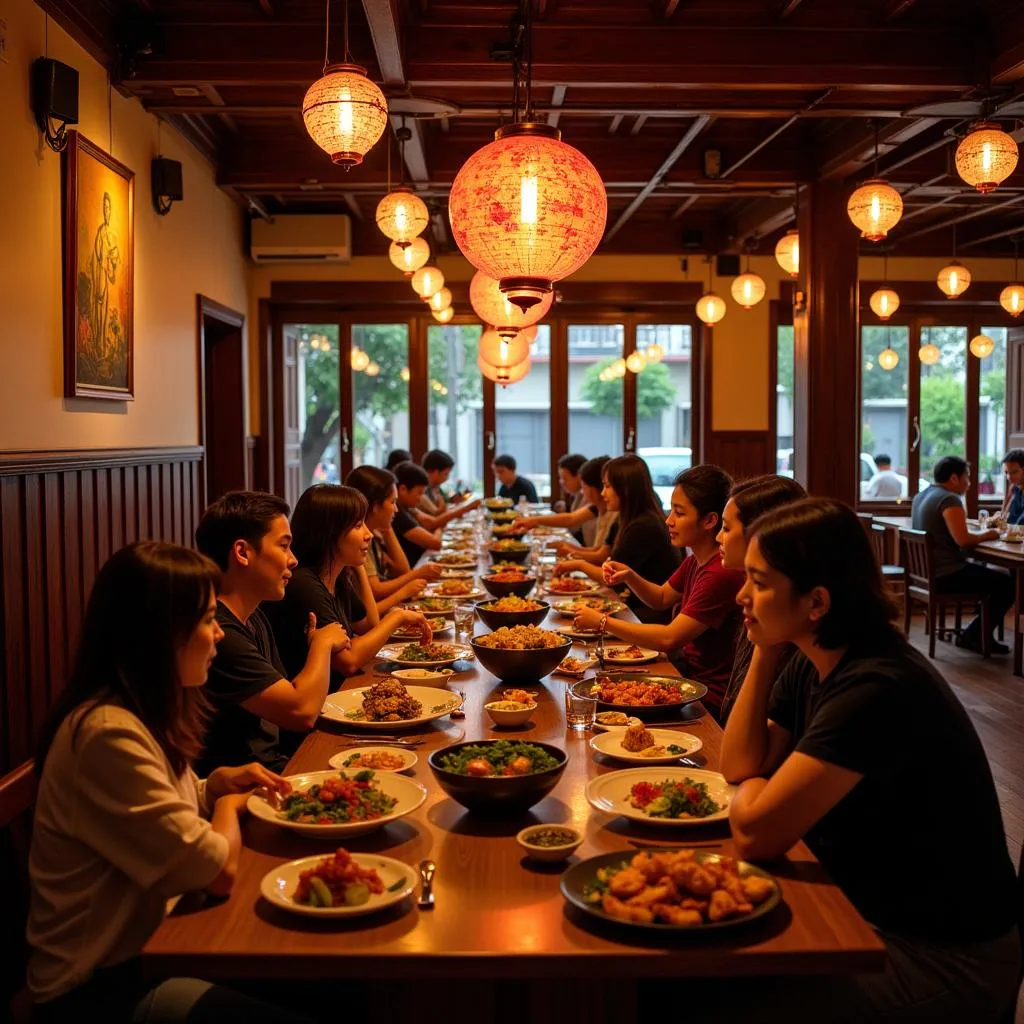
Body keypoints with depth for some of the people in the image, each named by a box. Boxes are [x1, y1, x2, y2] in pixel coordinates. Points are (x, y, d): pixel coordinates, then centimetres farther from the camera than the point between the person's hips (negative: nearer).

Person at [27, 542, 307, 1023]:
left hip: (147, 946, 9)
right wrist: (229, 805, -4)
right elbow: (219, 869, -24)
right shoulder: (109, 736, -26)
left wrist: (217, 784, 0)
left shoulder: (142, 714, 5)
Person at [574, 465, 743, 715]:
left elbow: (669, 638, -28)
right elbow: (662, 598, 20)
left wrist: (602, 622, -21)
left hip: (710, 696, -8)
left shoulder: (721, 573, -27)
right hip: (688, 665, 8)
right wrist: (629, 577, 0)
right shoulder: (696, 560, 5)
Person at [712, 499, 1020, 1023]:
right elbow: (740, 763, 3)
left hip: (942, 960, -8)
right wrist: (764, 652, -6)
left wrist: (751, 787, -5)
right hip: (871, 915, 8)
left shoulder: (876, 690, -29)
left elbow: (754, 833, -28)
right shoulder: (814, 665, 1)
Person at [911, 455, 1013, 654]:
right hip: (946, 575, -10)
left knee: (984, 570, 27)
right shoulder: (949, 499, -17)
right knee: (1007, 584, -3)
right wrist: (986, 535, -8)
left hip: (926, 571, 10)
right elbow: (963, 539, -26)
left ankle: (978, 632, 24)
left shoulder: (921, 496, 12)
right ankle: (973, 636, 5)